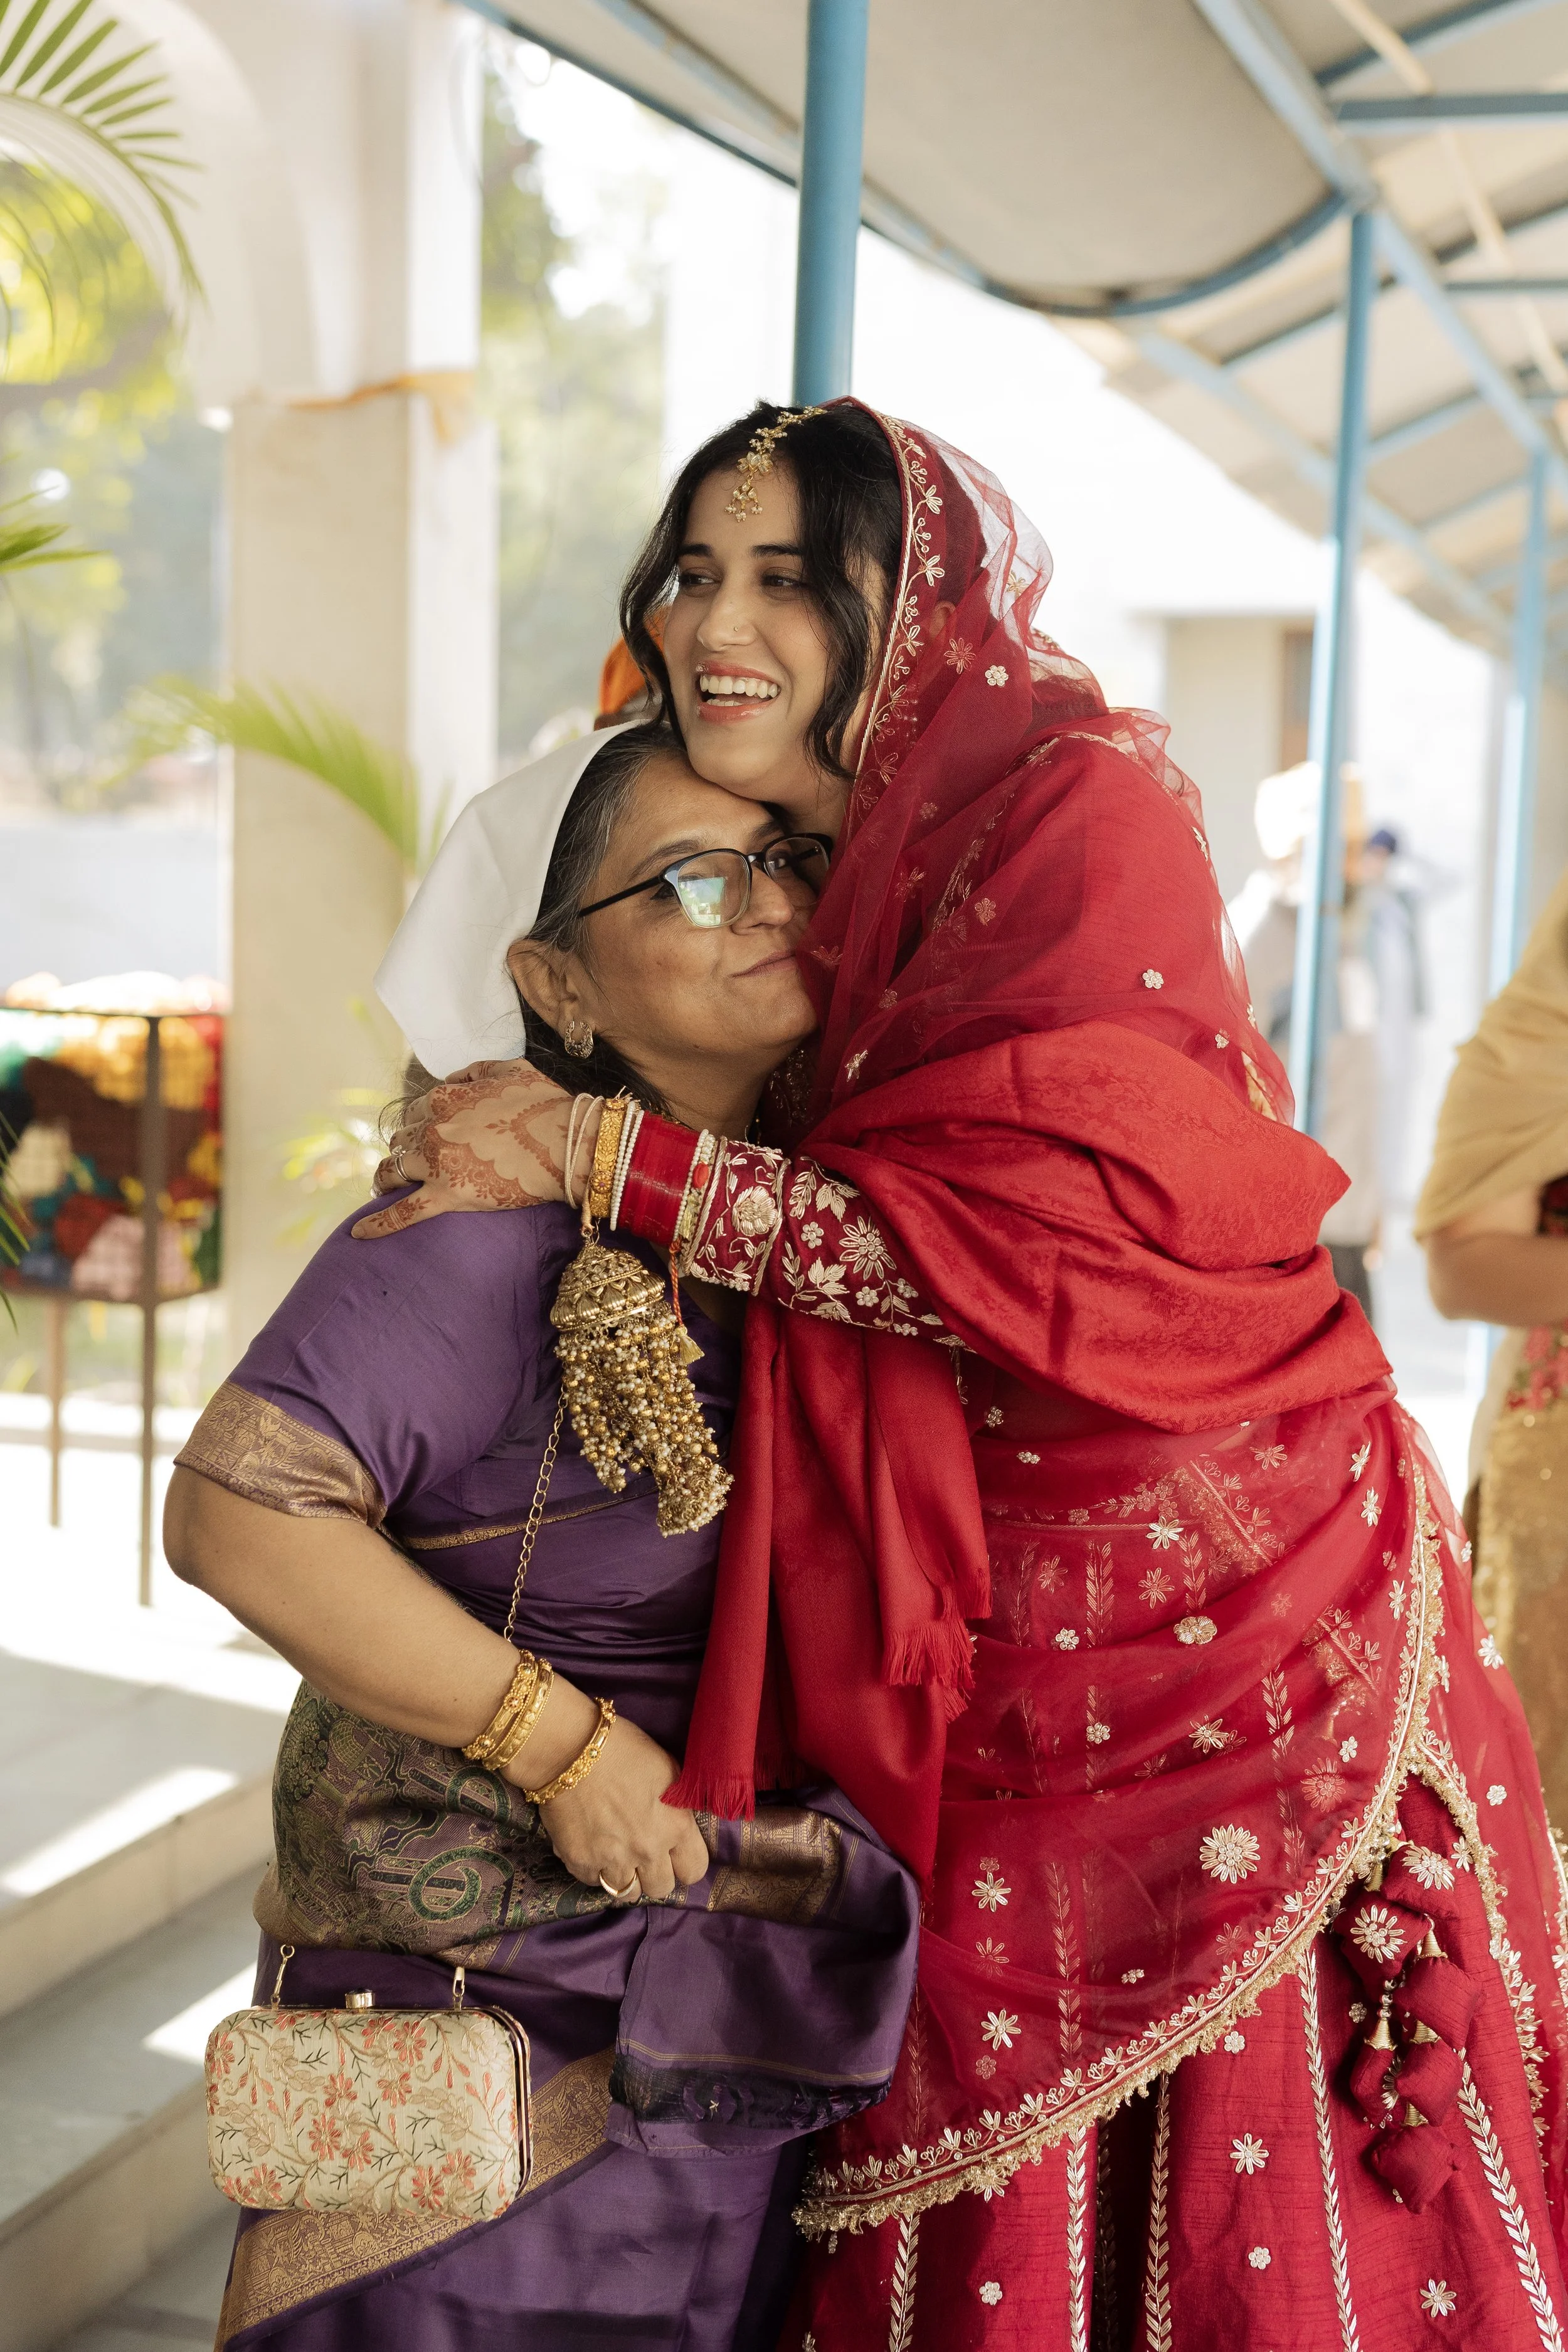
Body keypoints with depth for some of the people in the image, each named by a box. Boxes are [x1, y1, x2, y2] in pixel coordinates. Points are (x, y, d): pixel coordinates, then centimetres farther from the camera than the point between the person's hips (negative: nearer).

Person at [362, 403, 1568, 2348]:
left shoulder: (1081, 816, -12)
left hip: (1216, 1656, -7)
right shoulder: (811, 894, 11)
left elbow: (1067, 1240, -23)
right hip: (962, 1712, 7)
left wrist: (622, 1160, -19)